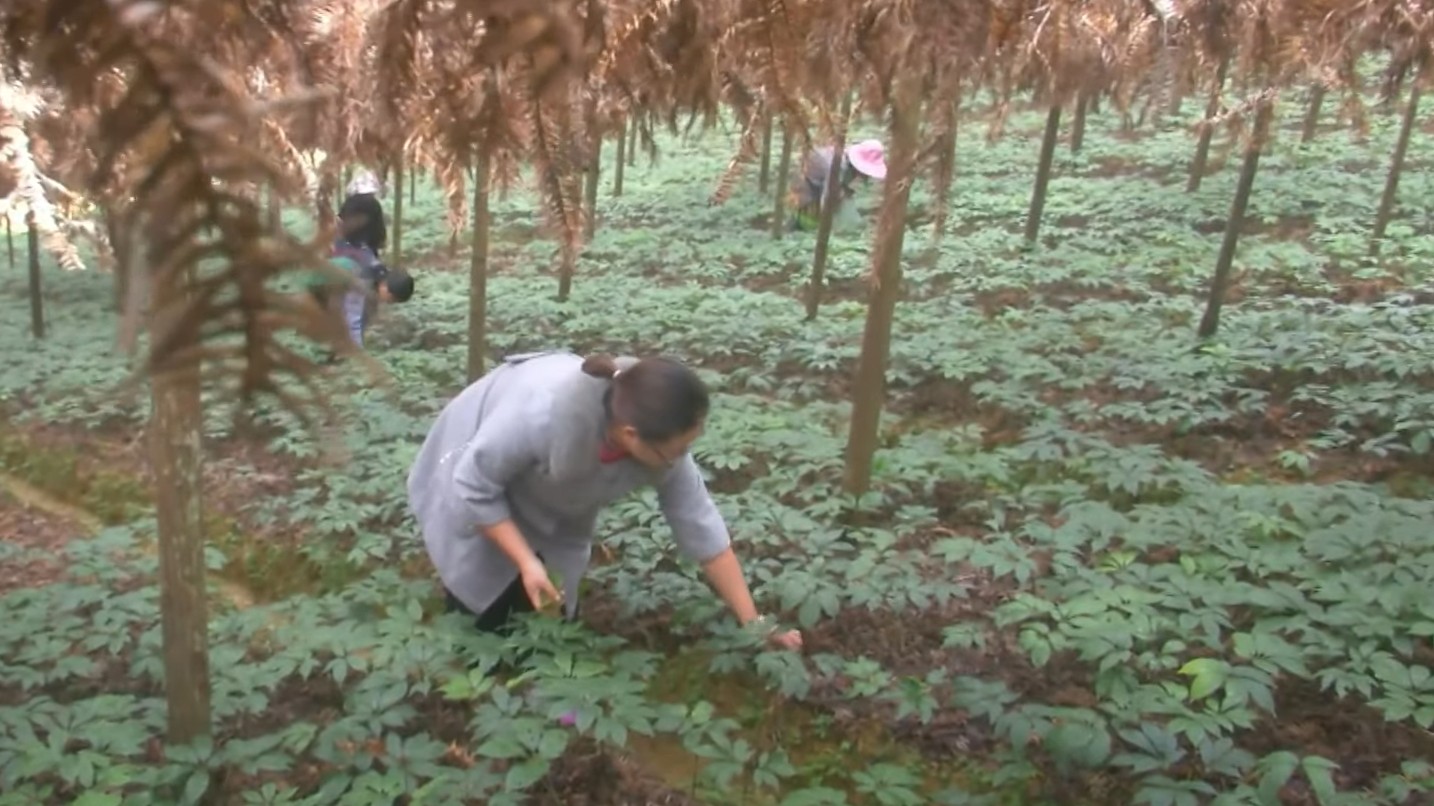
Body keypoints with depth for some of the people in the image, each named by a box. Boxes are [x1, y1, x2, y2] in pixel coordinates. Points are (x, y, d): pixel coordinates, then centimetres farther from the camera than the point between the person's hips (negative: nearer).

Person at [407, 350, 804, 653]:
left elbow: (702, 530, -20)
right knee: (485, 613, -1)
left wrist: (754, 624, -16)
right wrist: (526, 562, -31)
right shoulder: (542, 414, -46)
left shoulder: (663, 439, -30)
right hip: (475, 472, -4)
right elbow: (474, 486, -30)